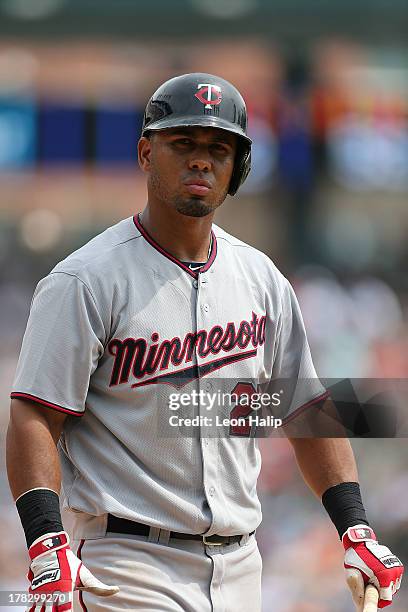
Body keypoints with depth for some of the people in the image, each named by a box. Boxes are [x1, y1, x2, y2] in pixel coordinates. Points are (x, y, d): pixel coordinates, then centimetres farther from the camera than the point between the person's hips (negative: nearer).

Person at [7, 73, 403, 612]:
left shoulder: (262, 280, 11)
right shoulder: (85, 281, -7)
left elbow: (307, 411, 16)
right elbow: (35, 416, -12)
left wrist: (356, 530, 6)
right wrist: (48, 544, -26)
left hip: (238, 567, 6)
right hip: (128, 564, -6)